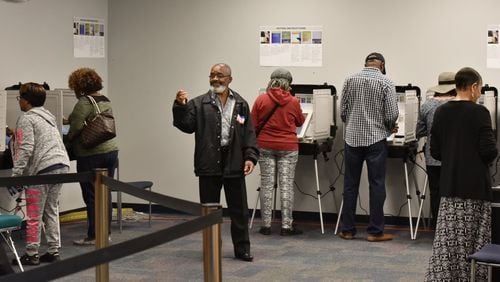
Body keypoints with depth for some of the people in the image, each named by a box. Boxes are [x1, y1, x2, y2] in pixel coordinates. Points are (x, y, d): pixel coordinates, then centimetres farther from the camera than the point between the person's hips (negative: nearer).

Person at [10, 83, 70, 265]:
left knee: (34, 214, -1)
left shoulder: (26, 119, -4)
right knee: (51, 210, 14)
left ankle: (32, 255, 3)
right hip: (61, 165, 8)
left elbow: (25, 149, -14)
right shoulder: (48, 116, 22)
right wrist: (16, 134, 38)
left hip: (42, 168, -8)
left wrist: (16, 174, -14)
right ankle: (53, 251, 15)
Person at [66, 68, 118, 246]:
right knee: (105, 194, 11)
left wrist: (68, 139, -2)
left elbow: (76, 126, -20)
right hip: (111, 150, 8)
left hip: (91, 155, -8)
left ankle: (93, 236, 2)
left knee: (92, 197, -2)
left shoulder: (85, 102, -12)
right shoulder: (105, 100, 13)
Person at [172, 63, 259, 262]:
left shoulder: (241, 105, 8)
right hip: (209, 165, -1)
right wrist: (180, 106, -20)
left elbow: (249, 134, 6)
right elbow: (187, 126, -6)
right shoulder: (199, 104, 2)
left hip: (234, 164, 1)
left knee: (239, 210, 7)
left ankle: (242, 249, 18)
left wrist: (250, 157, -4)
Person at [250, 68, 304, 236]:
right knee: (286, 185, 3)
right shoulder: (293, 102, -5)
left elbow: (253, 125, 0)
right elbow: (300, 122, 12)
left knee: (267, 185, 6)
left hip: (265, 147, 1)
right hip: (288, 148, -1)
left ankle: (266, 225, 8)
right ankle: (286, 225, 4)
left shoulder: (261, 100, -5)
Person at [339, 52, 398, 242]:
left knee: (350, 185, 8)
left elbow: (342, 111, 5)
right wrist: (389, 128, 11)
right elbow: (392, 114, -10)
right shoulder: (385, 82, -5)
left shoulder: (350, 80, 4)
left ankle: (347, 229, 11)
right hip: (376, 139, -3)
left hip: (352, 138, 3)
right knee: (377, 185, 2)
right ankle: (375, 231, 3)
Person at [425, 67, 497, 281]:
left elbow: (434, 151, 6)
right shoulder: (479, 113, -11)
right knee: (473, 241, 4)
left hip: (449, 185, 5)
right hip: (475, 186, -5)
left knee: (446, 240, 6)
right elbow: (489, 151, -14)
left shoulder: (441, 113, 4)